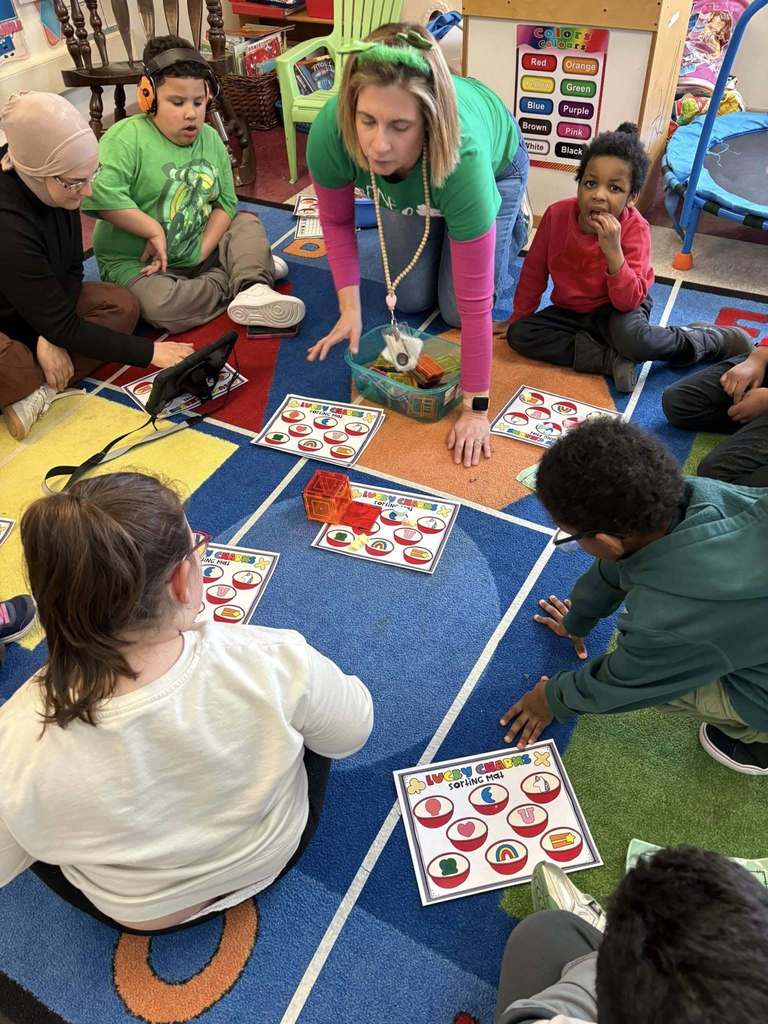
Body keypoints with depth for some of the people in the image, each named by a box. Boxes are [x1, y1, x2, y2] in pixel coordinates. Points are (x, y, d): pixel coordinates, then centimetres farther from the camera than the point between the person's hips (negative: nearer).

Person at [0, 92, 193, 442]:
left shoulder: (52, 186, -15)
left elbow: (72, 269, -4)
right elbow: (62, 326, -28)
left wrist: (49, 334, -20)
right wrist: (148, 352, -25)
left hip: (37, 307, 8)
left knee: (122, 305, -15)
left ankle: (35, 390, -21)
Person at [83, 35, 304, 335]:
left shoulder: (210, 139, 4)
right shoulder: (127, 137, -16)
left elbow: (226, 203, 2)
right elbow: (100, 193, -30)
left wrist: (203, 251, -12)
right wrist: (154, 230, -24)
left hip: (197, 252, 6)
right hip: (136, 262, -6)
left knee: (248, 222, 1)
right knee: (162, 307, -34)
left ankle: (252, 289, -25)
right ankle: (241, 276, -13)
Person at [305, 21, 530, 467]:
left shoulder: (464, 156, -48)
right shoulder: (329, 132, -40)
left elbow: (474, 303, -42)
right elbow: (336, 220, -16)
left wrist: (476, 408, -37)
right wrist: (350, 307, -22)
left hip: (497, 162, -2)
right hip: (408, 180, 3)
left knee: (456, 309, -1)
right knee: (410, 301, 3)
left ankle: (509, 224, 26)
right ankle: (433, 228, 32)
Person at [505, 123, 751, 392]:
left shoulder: (634, 228, -23)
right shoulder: (557, 214, -16)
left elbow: (628, 302, -28)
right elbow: (534, 270, -1)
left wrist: (613, 250, -40)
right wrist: (518, 318, 5)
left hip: (618, 309, -4)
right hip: (570, 310, 4)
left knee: (630, 335, -39)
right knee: (518, 335, -20)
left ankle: (702, 340, -8)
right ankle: (612, 360, -22)